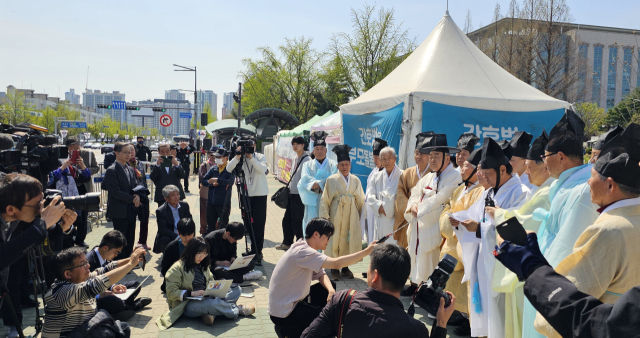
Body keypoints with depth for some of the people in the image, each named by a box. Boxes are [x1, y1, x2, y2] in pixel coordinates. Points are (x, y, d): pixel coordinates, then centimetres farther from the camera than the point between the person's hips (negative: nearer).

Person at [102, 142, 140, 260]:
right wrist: (132, 198, -15)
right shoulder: (112, 171, -11)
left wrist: (137, 196, -7)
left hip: (131, 210, 7)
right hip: (119, 211, -7)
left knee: (130, 239, 12)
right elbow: (115, 192, -17)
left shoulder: (130, 170, 13)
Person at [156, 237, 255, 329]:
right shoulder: (177, 268, -6)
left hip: (205, 299, 8)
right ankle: (237, 310, -10)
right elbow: (171, 292, -12)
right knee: (214, 303, -39)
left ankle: (209, 312, -30)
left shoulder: (203, 266, 18)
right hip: (187, 305, -8)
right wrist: (192, 293, -23)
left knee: (236, 289, -10)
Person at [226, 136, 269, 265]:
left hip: (260, 195, -3)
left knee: (258, 224, -4)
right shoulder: (240, 159, 4)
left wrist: (251, 157, -23)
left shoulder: (260, 157, 1)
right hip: (246, 195, 3)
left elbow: (263, 169, -18)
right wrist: (237, 157, -24)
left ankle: (257, 252, 3)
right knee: (248, 223, 10)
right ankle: (254, 249, 25)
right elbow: (228, 169, -11)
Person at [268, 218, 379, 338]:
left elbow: (321, 275, 10)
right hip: (283, 314, -10)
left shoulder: (306, 249, 6)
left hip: (295, 300, 10)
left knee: (332, 285, 13)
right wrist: (367, 251, -30)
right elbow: (336, 264, -34)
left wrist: (331, 290, -12)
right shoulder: (302, 251, -26)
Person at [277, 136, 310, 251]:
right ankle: (287, 243, 31)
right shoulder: (295, 159, 14)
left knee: (297, 222, -1)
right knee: (286, 220, 17)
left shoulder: (307, 159, -14)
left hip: (299, 195, -9)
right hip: (291, 194, 9)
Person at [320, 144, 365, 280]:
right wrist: (325, 217, -8)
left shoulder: (355, 180, 7)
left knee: (349, 240, 6)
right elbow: (325, 200, -3)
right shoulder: (331, 180, -1)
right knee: (334, 241, 1)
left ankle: (345, 267, 21)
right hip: (336, 215, -3)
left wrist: (360, 216, 6)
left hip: (351, 216, 3)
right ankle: (334, 269, 13)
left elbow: (361, 200, 11)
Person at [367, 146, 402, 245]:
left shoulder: (401, 176, -2)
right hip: (380, 221, 4)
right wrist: (379, 206, -11)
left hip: (394, 219, -4)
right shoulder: (377, 177, 12)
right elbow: (370, 196, 6)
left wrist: (385, 207, -8)